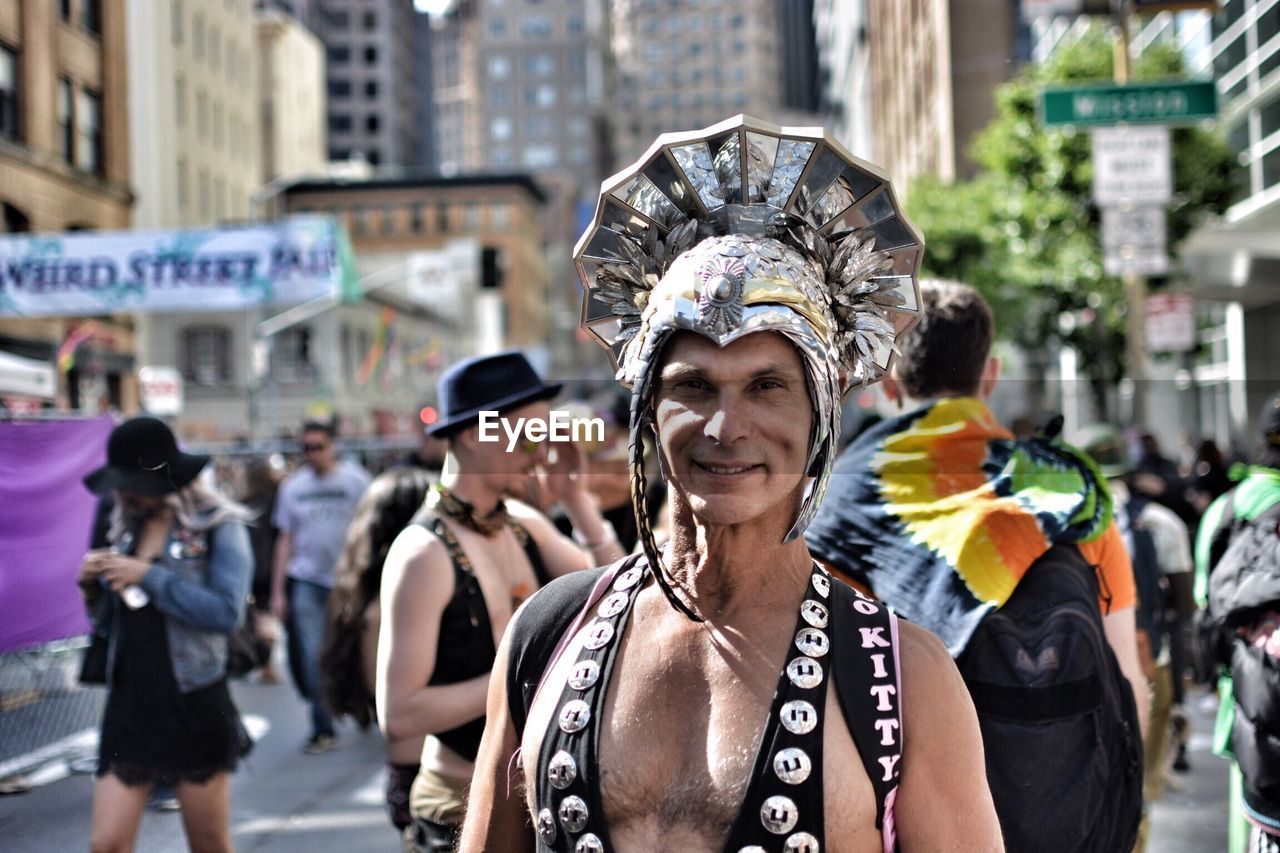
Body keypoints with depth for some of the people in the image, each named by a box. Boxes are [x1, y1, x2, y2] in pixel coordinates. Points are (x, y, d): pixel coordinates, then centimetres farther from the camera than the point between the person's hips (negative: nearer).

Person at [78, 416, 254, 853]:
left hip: (195, 706, -5)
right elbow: (110, 623, 17)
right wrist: (94, 586, -3)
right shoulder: (126, 527, 10)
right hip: (129, 705, 5)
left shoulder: (217, 526, -6)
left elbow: (226, 611, -20)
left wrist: (148, 576, -19)